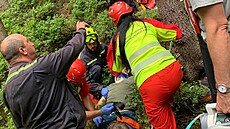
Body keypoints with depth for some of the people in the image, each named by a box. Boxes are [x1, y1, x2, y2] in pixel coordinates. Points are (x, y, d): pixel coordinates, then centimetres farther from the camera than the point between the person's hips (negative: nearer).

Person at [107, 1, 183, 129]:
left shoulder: (117, 38, 14)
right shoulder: (147, 23, 17)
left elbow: (115, 70, 27)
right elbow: (177, 32, 26)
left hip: (149, 82, -2)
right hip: (173, 70, 2)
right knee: (164, 104, 32)